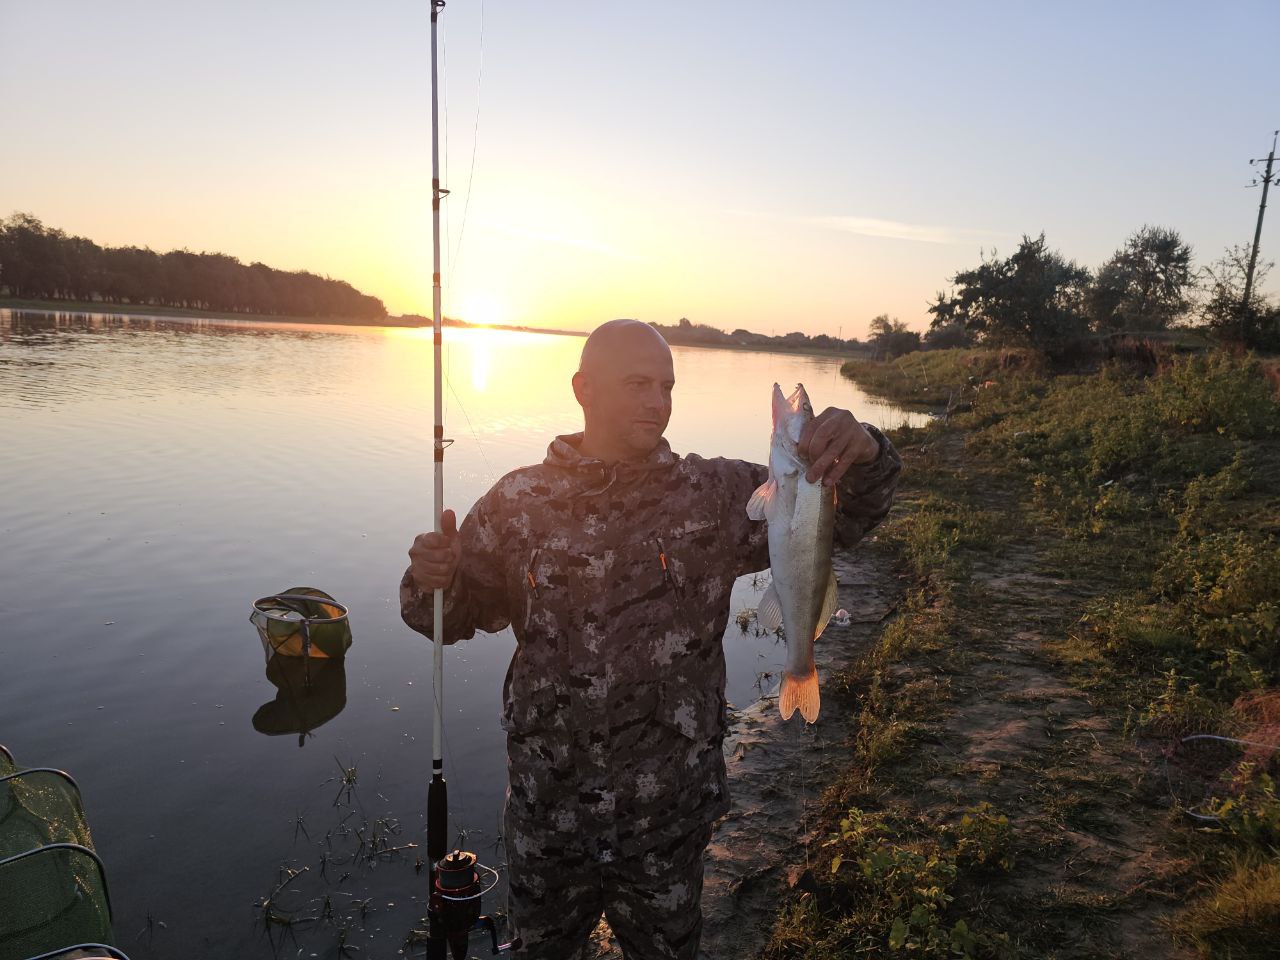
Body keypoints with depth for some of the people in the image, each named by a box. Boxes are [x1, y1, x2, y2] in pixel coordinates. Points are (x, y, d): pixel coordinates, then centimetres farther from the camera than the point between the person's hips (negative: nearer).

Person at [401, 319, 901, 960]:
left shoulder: (716, 496, -8)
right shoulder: (520, 500, -7)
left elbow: (842, 513, -10)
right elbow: (456, 614, 2)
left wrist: (863, 454, -32)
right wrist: (431, 582, -21)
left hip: (667, 816, 0)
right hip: (545, 809, 1)